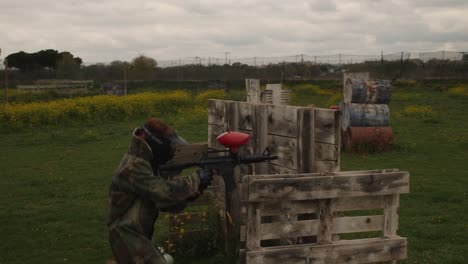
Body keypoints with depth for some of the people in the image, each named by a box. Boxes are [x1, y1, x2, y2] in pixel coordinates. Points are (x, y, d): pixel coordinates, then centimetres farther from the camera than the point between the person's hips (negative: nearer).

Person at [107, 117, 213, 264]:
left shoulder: (151, 164, 9)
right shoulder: (133, 168, -21)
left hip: (138, 236, 10)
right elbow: (164, 191, -31)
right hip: (127, 237, -10)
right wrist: (196, 179, -20)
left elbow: (165, 203, 9)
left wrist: (188, 194, -9)